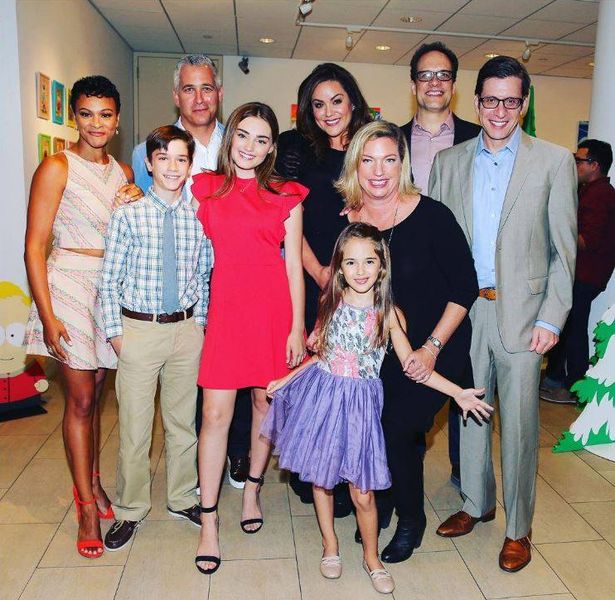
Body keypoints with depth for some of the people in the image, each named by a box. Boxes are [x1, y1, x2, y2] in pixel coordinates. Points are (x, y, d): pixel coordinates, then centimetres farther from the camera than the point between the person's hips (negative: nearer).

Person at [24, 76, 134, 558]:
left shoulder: (124, 171, 11)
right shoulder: (58, 167, -7)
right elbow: (34, 247, -10)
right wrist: (47, 316, -15)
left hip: (113, 287, 5)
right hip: (69, 284, -5)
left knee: (94, 393, 13)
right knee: (80, 398, 0)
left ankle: (91, 481, 29)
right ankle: (87, 504, 14)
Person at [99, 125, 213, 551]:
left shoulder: (198, 216, 0)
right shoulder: (128, 215, -6)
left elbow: (204, 276, 7)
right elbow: (110, 280, -3)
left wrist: (200, 321, 3)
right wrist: (114, 331, -5)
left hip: (187, 329, 2)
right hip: (138, 328, -2)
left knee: (183, 421, 16)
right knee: (135, 425, 9)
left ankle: (182, 499, 37)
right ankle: (130, 511, 30)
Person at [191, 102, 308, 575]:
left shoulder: (286, 196, 6)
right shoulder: (204, 188, 8)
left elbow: (294, 266, 4)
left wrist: (297, 327, -1)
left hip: (274, 306, 1)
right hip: (224, 305, 0)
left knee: (266, 402, 10)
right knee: (216, 413, -1)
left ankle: (252, 491, 33)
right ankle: (208, 520, 13)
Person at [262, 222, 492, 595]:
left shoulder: (389, 314, -8)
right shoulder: (331, 303, -2)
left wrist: (459, 393, -10)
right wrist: (286, 379, 10)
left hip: (361, 402, -2)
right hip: (322, 394, 2)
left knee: (363, 492, 2)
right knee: (321, 477, 14)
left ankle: (372, 557, 29)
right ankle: (330, 545, 39)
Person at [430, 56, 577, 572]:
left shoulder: (554, 161, 0)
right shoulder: (448, 161, 7)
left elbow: (564, 249, -1)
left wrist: (552, 317, -8)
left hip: (521, 311, -2)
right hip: (462, 308, 3)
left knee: (519, 423, 5)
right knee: (470, 413, 14)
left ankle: (518, 529, 24)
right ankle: (477, 504, 35)